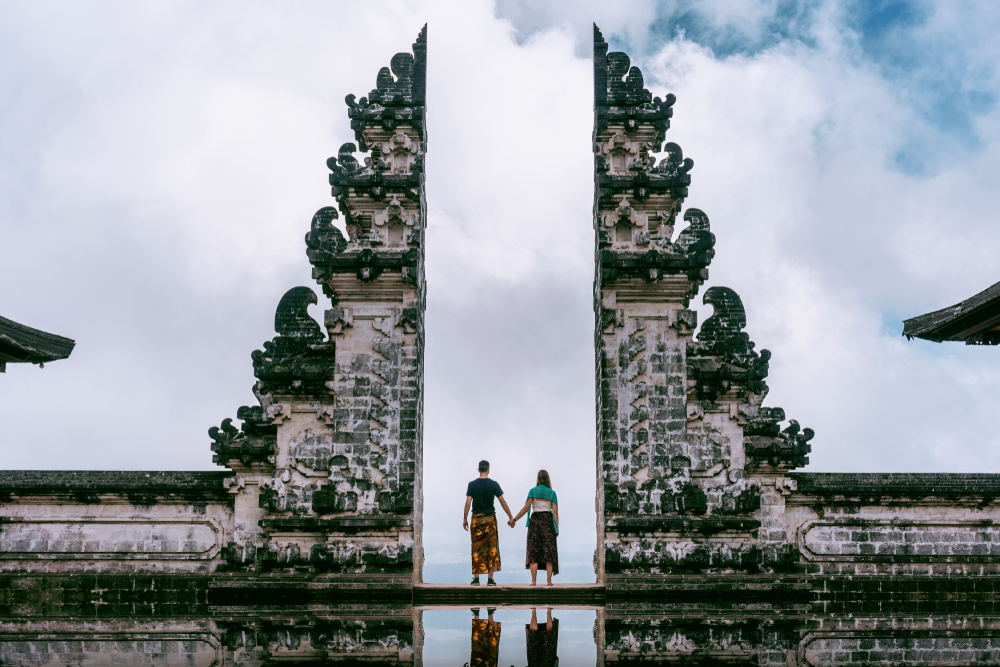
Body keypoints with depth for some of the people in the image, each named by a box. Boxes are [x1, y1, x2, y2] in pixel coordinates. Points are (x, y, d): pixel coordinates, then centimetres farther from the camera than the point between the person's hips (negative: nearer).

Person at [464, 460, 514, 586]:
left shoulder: (472, 484, -1)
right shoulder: (493, 484, -2)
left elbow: (468, 502, -6)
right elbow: (503, 502, -2)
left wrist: (465, 519, 2)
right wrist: (511, 517, 5)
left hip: (476, 519, 1)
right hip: (490, 518, 0)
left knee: (476, 548, 5)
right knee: (491, 547, 4)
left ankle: (476, 578, 2)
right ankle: (490, 578, 1)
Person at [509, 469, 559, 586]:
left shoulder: (533, 491, 1)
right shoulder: (552, 493, 5)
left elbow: (526, 508, -5)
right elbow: (555, 511, -2)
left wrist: (514, 519, 1)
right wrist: (557, 528, 0)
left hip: (535, 521, -1)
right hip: (548, 521, 1)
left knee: (533, 552, 2)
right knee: (548, 552, 4)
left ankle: (533, 581, -4)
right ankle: (549, 581, -2)